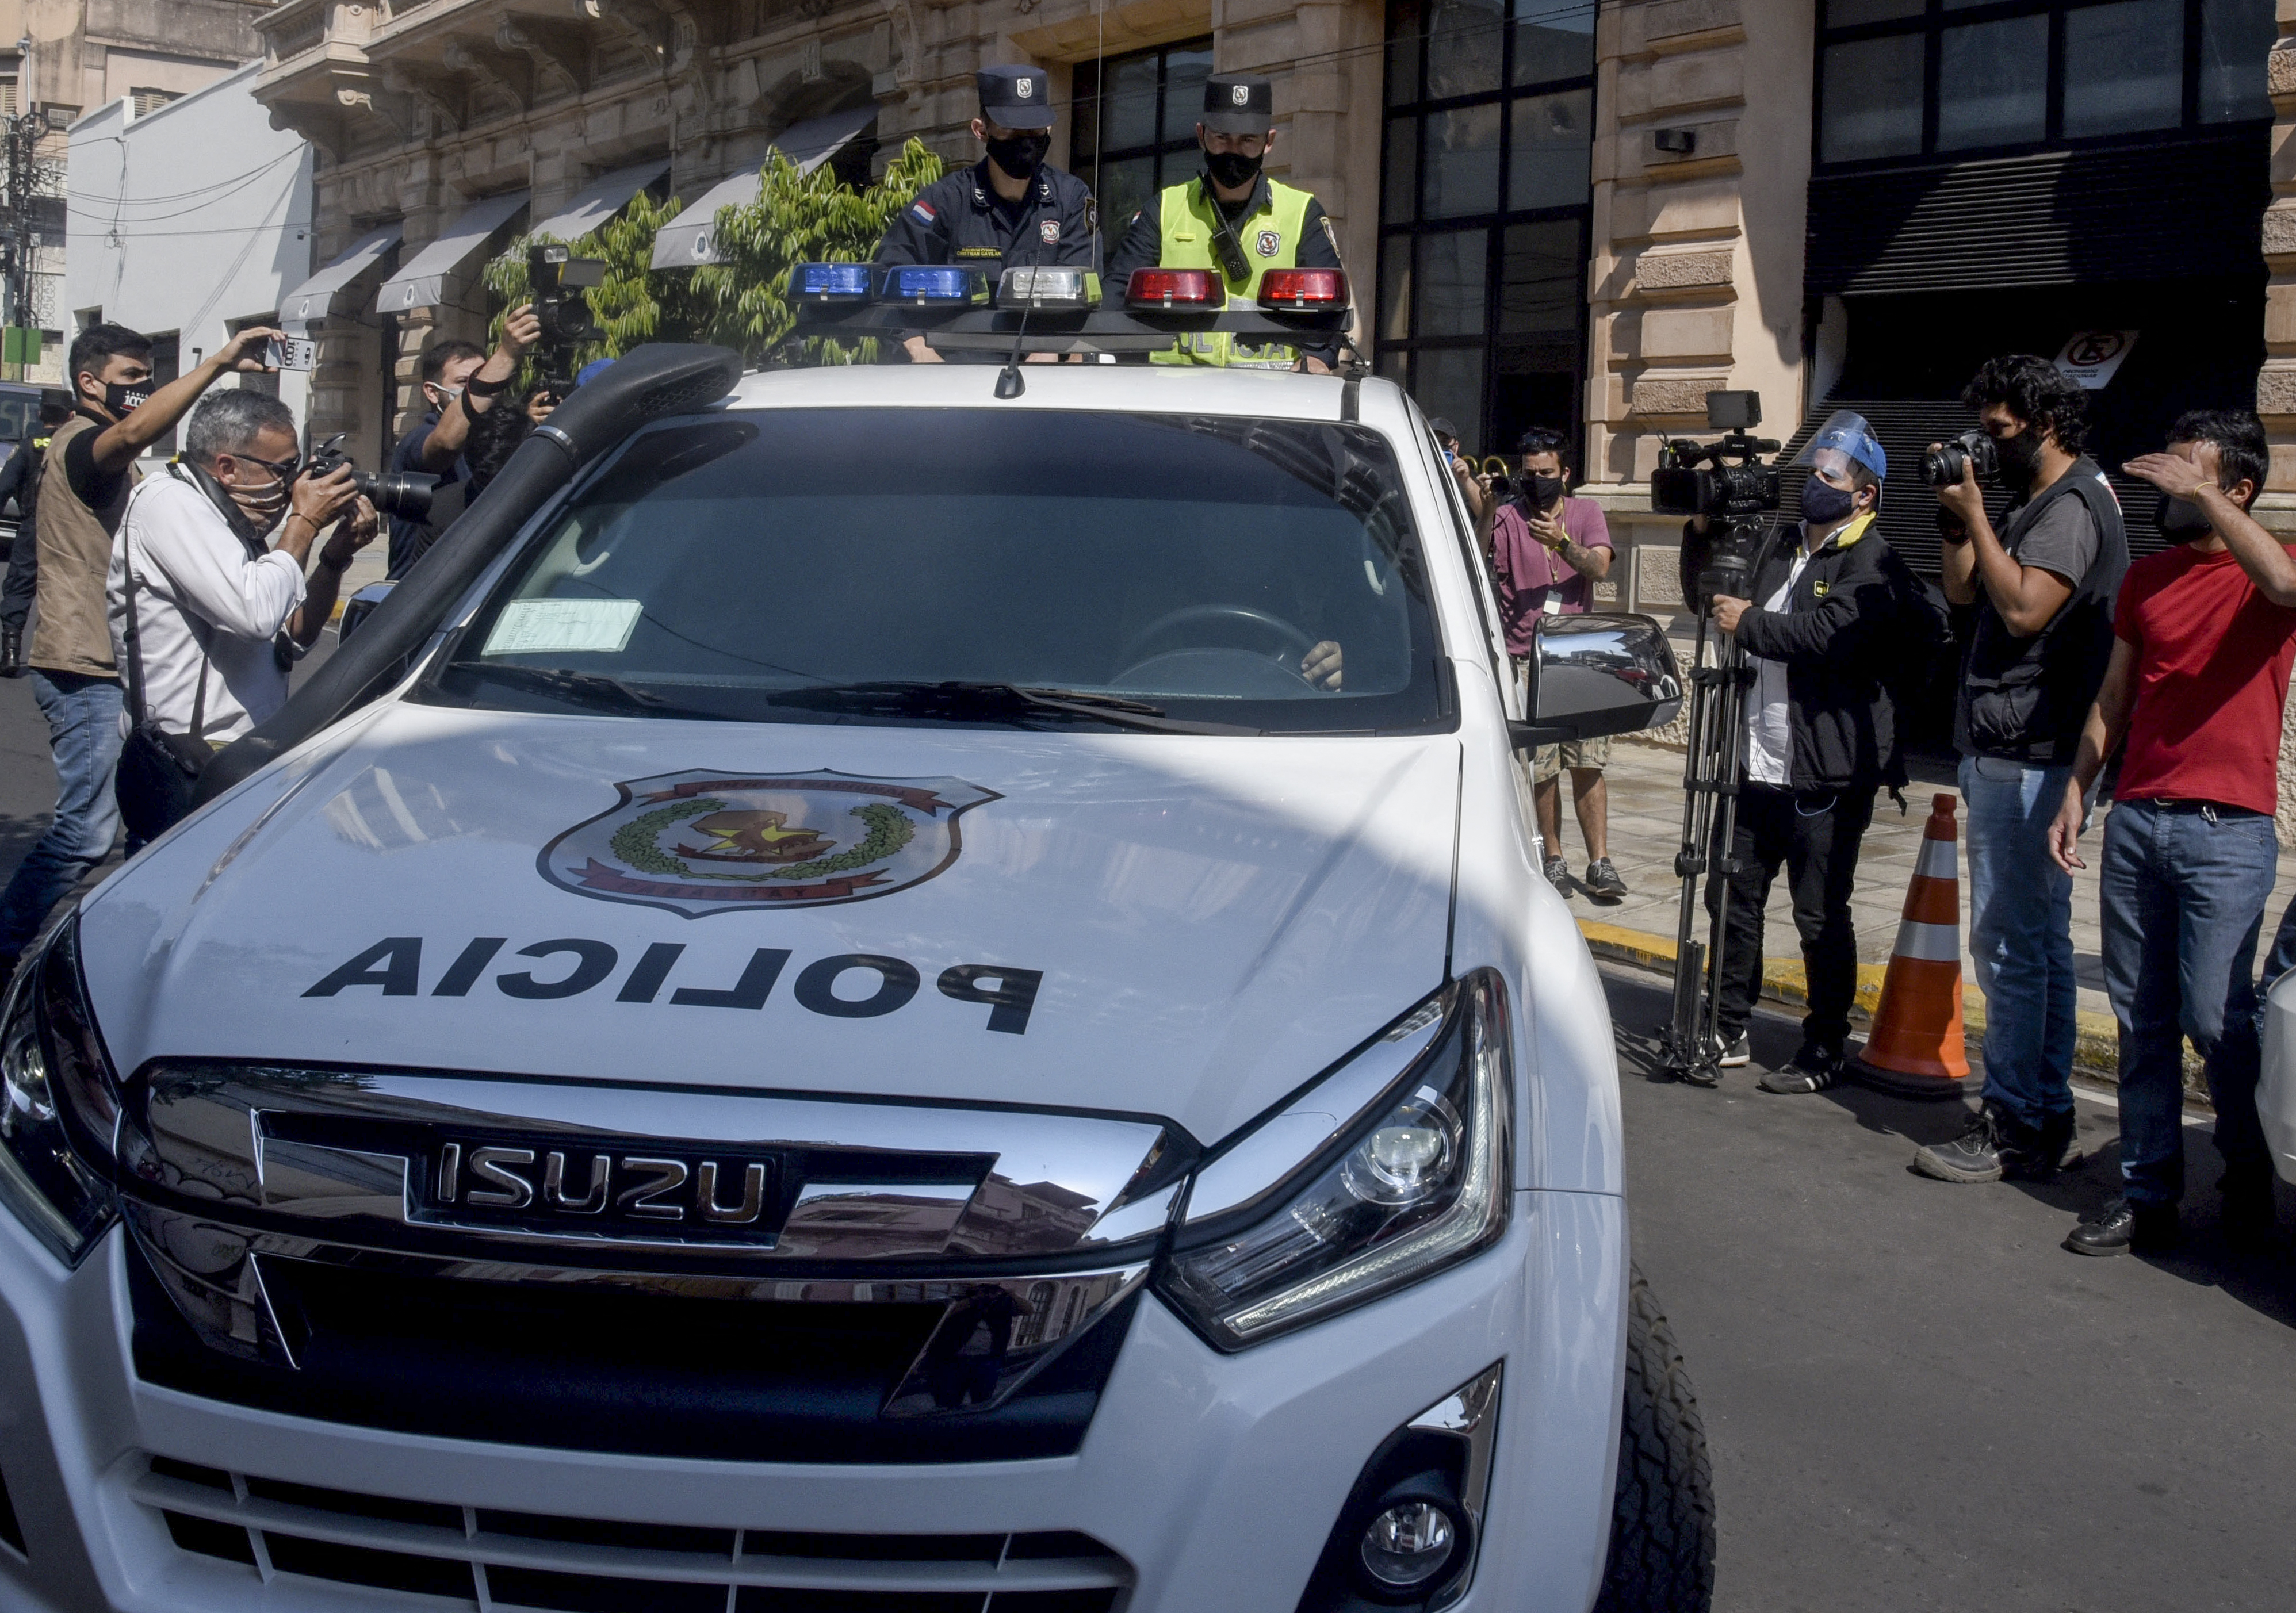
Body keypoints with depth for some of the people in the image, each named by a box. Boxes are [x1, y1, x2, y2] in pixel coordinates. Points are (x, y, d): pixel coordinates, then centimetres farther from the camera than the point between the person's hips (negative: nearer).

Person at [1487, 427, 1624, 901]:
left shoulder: (1586, 512, 8)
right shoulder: (1506, 517, 3)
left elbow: (1600, 567, -9)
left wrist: (1562, 543, -26)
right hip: (1526, 659, -1)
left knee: (1589, 764, -2)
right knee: (1541, 769, 0)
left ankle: (1599, 863, 2)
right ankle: (1554, 859, 12)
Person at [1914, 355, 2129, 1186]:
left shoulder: (2071, 506, -12)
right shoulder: (2037, 504, 19)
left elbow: (2024, 609, -24)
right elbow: (1964, 591, 18)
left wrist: (1975, 516, -16)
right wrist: (1956, 518, 4)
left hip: (2024, 760, -11)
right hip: (2009, 753, 11)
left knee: (2009, 944, -8)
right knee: (2040, 943, 14)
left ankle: (2011, 1128, -3)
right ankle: (2045, 1117, 21)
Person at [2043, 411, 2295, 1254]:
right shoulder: (2146, 577, 15)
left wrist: (2205, 498, -24)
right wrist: (2075, 794, 10)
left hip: (2227, 833, -5)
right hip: (2135, 821, 5)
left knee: (2215, 1019, -6)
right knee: (2141, 1021, 7)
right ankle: (2148, 1192, 15)